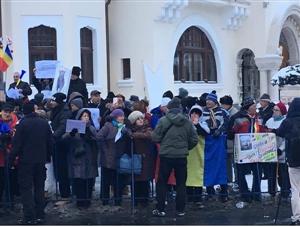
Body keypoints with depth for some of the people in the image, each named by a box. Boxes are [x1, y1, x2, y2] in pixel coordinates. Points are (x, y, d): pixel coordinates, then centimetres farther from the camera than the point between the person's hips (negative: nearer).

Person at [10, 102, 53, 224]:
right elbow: (50, 142, 8)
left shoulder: (22, 124, -11)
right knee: (39, 188, 12)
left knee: (26, 188, 0)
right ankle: (39, 215, 14)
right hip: (41, 160, 5)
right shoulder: (44, 123, 3)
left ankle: (29, 217, -4)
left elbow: (17, 143, -12)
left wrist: (12, 158, -2)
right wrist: (47, 156, 19)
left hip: (26, 161, -4)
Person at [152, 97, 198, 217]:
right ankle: (180, 210, 14)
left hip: (166, 155, -2)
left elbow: (155, 137, -8)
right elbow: (194, 140, 1)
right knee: (181, 184, 12)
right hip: (181, 156, 2)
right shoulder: (187, 122, -2)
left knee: (162, 183, 9)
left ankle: (160, 209, 9)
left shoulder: (163, 120, -10)